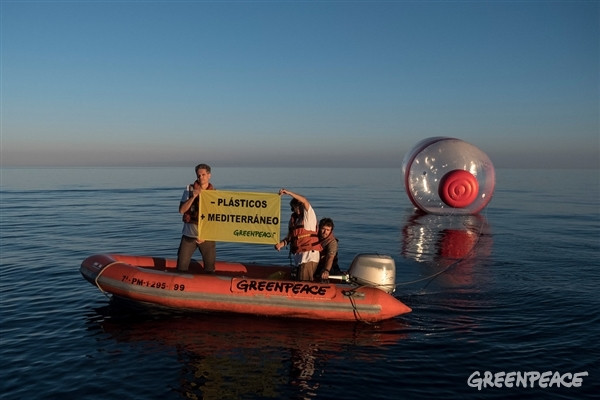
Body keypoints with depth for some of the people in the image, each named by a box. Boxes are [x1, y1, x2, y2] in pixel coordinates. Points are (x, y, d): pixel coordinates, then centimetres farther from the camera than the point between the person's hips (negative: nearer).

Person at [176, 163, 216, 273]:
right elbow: (181, 210, -4)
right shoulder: (189, 189, 3)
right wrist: (193, 197, -18)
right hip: (189, 234, 0)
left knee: (210, 269, 6)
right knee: (182, 266, 1)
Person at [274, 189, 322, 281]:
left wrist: (288, 192, -24)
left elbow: (304, 201, -21)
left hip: (309, 254, -7)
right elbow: (290, 236, 16)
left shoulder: (309, 215, -3)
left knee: (304, 281, -14)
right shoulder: (293, 219, 15)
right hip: (299, 255, 8)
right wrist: (281, 244, -3)